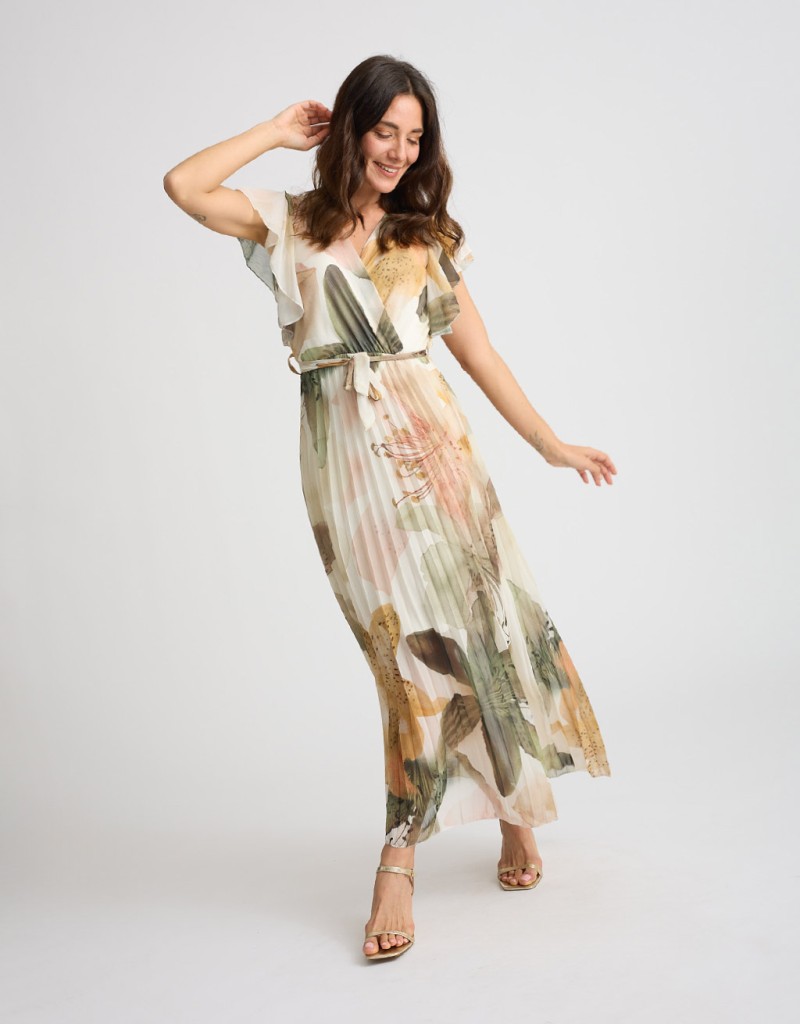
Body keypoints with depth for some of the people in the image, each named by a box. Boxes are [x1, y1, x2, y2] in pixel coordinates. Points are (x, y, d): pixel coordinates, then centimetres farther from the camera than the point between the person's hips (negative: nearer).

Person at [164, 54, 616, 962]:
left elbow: (479, 354, 17)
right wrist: (279, 132, 6)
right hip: (346, 459, -2)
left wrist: (551, 444, 16)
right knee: (411, 644, -6)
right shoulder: (292, 225, 9)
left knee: (479, 620, -1)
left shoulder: (430, 237, 16)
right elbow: (183, 187, -6)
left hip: (432, 441, 3)